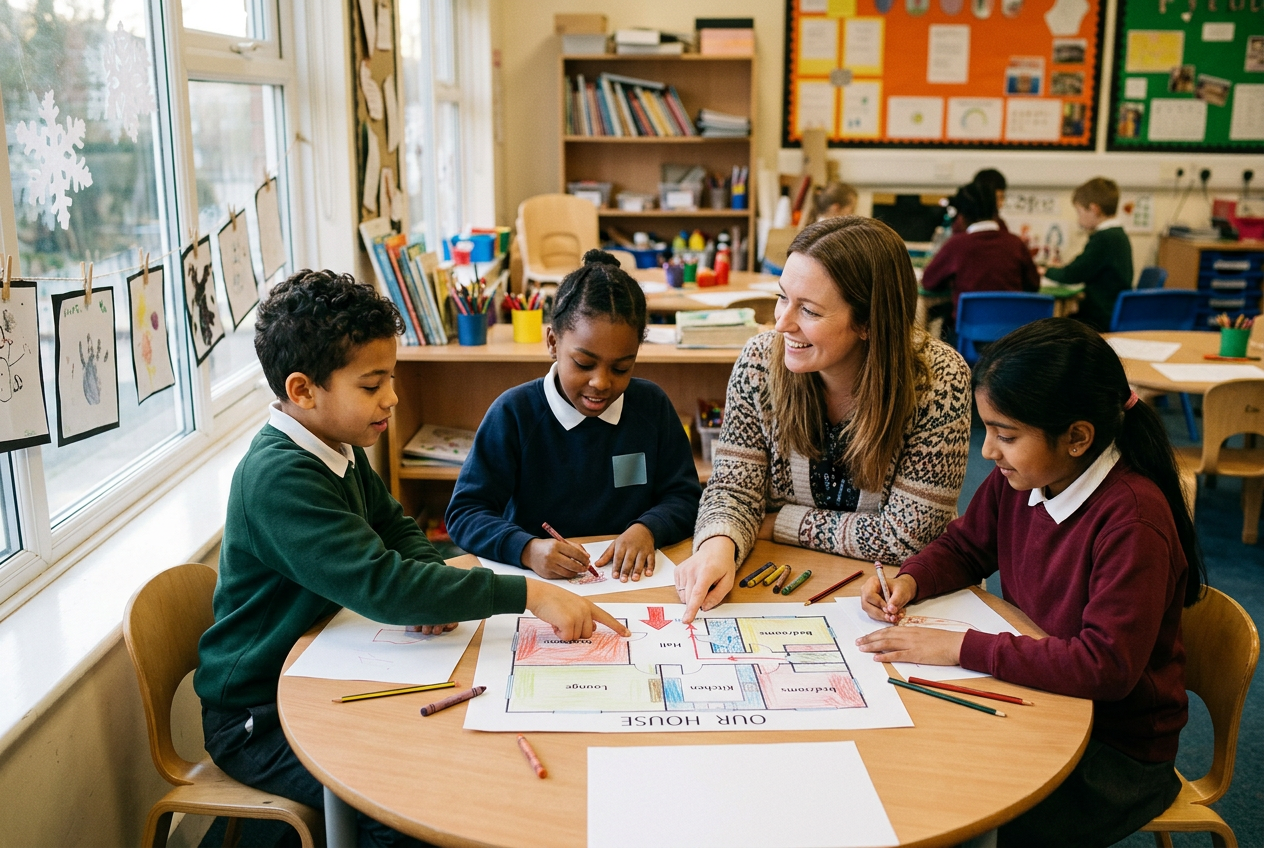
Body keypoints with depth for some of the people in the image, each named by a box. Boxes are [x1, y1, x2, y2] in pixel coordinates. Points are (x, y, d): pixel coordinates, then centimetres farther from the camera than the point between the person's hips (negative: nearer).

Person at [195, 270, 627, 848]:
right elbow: (379, 585, -36)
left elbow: (397, 530, 12)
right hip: (257, 721, -8)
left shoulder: (339, 449, 3)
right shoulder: (278, 478, -28)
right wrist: (527, 594, -36)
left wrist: (429, 589, -11)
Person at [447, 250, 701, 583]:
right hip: (538, 583, -2)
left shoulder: (652, 405, 4)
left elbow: (685, 497, 7)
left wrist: (647, 529, -14)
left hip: (632, 580, 3)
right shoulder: (513, 412, -6)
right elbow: (465, 512, -8)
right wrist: (527, 549, -26)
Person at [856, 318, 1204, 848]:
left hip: (1120, 751, -6)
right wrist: (909, 581, -9)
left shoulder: (1132, 520, -28)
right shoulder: (1016, 479, -6)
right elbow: (963, 548, 13)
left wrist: (962, 648, -29)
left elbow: (1106, 665, -31)